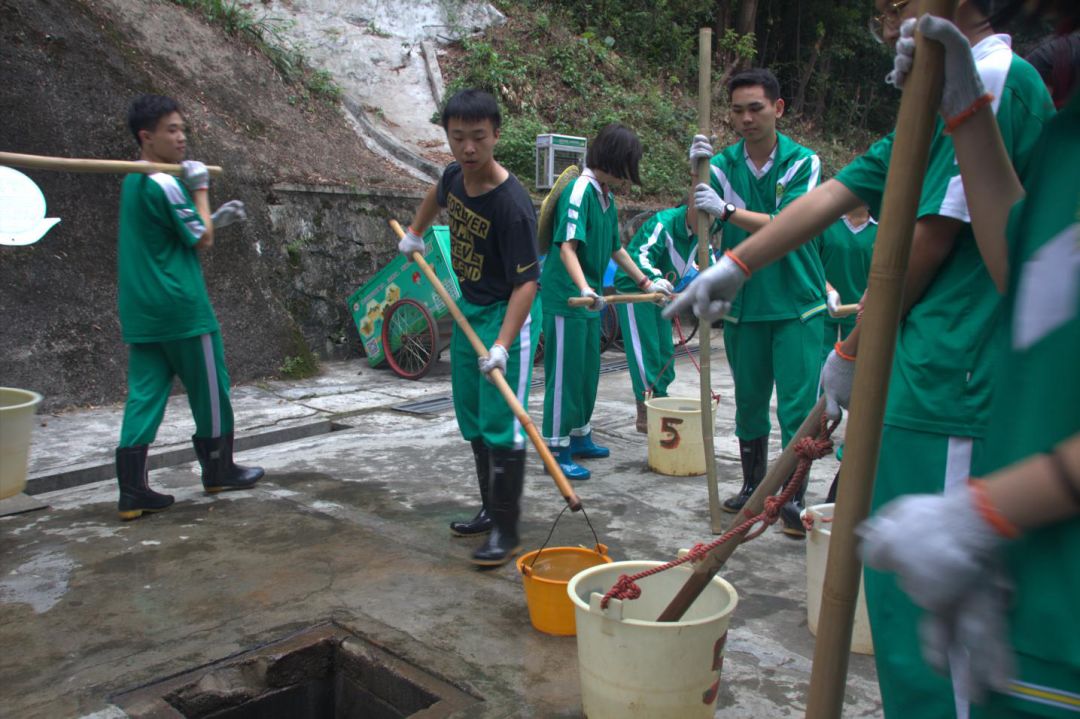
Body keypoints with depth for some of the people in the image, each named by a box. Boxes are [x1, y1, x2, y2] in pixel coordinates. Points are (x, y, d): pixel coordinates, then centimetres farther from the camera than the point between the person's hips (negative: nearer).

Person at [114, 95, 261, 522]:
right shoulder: (165, 184, -15)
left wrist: (218, 218, 12)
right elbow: (203, 240, -9)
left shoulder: (134, 182, 15)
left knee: (144, 396, 5)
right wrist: (200, 189, -1)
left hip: (140, 312, 8)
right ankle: (219, 470, 22)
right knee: (210, 390, 8)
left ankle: (132, 491, 4)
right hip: (181, 308, -8)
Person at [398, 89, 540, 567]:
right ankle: (491, 509, 28)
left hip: (505, 316, -8)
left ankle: (506, 530, 2)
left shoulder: (512, 204, -25)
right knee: (473, 422, 14)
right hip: (468, 310, 8)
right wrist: (415, 233, 31)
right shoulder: (454, 176, -2)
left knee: (500, 425, -9)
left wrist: (502, 344, -35)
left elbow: (526, 282, -27)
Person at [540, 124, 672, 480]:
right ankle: (557, 449, 6)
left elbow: (616, 249, 23)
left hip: (590, 299, 9)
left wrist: (646, 283, 26)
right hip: (565, 297, -9)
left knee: (588, 371, 17)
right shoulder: (579, 192, -16)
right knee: (565, 373, -3)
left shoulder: (608, 199, 12)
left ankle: (579, 437, 31)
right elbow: (567, 248, -26)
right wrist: (584, 288, -41)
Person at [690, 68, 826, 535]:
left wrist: (726, 210, -30)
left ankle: (794, 500, 11)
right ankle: (753, 486, 30)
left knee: (798, 407, -2)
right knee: (749, 403, 14)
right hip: (742, 304, 3)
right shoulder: (723, 165, 2)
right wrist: (696, 175, -24)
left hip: (796, 305, -3)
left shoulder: (803, 162, -5)